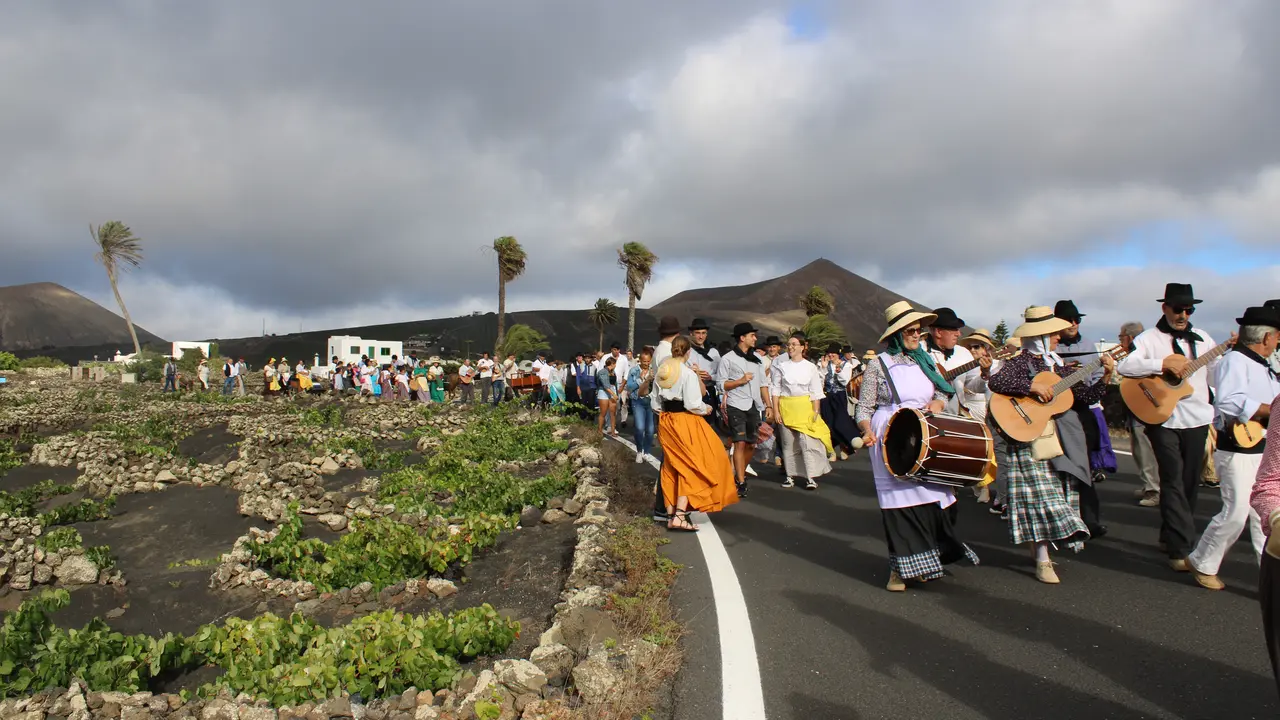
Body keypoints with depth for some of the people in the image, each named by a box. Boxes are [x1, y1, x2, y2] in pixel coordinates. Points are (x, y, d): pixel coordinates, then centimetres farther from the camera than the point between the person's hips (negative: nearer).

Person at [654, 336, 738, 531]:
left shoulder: (662, 371, 4)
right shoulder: (688, 373, -16)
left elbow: (657, 397, 12)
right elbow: (692, 404, -18)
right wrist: (706, 409, 0)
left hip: (665, 421, 7)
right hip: (684, 421, -7)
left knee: (672, 467, 15)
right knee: (690, 467, 1)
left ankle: (671, 514, 18)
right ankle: (680, 515, -9)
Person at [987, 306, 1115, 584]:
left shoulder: (1057, 365, 14)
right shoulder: (1019, 362, -6)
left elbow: (1086, 396, 15)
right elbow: (995, 381, -25)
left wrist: (1106, 377, 3)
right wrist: (1033, 386, -25)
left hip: (1062, 438, 7)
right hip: (1031, 438, -7)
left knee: (1061, 493, 8)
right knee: (1042, 495, -10)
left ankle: (1039, 547, 21)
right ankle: (1043, 561, -6)